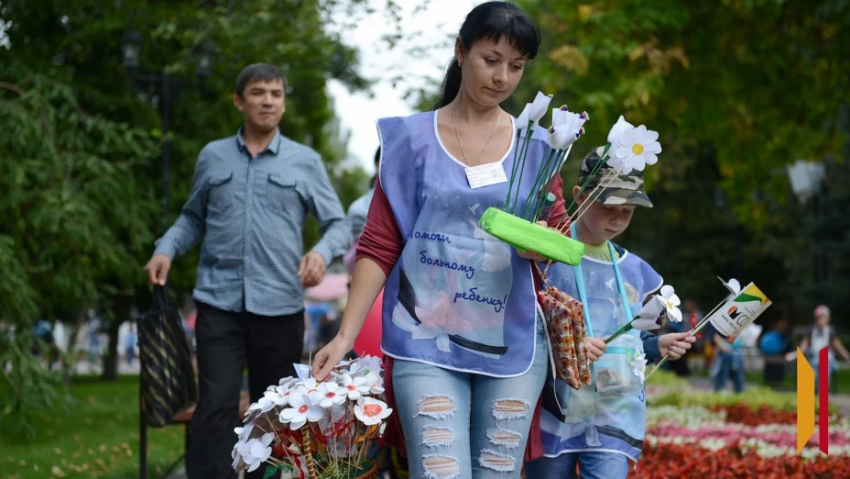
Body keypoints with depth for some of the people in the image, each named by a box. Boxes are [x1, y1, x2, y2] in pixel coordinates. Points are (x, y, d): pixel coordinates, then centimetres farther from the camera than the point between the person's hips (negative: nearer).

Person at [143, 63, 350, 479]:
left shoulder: (305, 162, 7)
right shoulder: (212, 157, 11)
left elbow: (338, 224, 6)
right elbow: (193, 218, 21)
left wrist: (322, 252, -15)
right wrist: (166, 249, 3)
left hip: (279, 304, 0)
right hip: (219, 302, 0)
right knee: (216, 404, -12)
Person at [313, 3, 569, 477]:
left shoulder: (536, 147, 8)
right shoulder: (411, 139, 3)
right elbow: (379, 247, 2)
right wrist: (346, 336, -7)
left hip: (513, 344, 2)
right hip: (428, 342, -2)